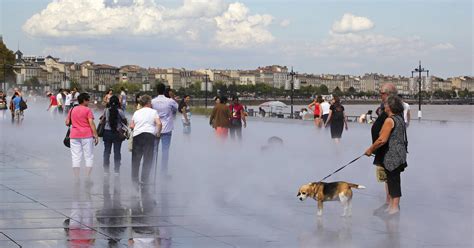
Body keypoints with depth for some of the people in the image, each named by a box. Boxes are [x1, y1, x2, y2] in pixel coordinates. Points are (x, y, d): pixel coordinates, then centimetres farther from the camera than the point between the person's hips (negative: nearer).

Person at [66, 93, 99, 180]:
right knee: (89, 157, 4)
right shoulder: (87, 110, -5)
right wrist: (96, 135, -10)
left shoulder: (72, 110, 9)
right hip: (87, 135, -4)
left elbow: (67, 123, 11)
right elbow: (91, 123, -12)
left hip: (74, 136, 4)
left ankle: (76, 179, 2)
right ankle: (88, 179, 0)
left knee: (76, 157, 5)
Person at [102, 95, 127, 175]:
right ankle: (116, 170, 5)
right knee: (117, 152, 5)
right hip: (117, 133, -2)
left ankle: (106, 170, 9)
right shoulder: (120, 111, -10)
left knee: (107, 151, 9)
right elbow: (125, 121, -3)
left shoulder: (106, 110, -4)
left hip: (107, 132, 2)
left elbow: (103, 119, 5)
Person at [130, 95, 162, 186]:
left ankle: (134, 180, 10)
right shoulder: (153, 112, 4)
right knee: (148, 158, 1)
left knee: (136, 158, 10)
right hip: (149, 135, -3)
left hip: (137, 135, 3)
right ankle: (144, 180, -3)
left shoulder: (136, 112, 16)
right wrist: (158, 133, 3)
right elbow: (159, 124, -9)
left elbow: (131, 126, 12)